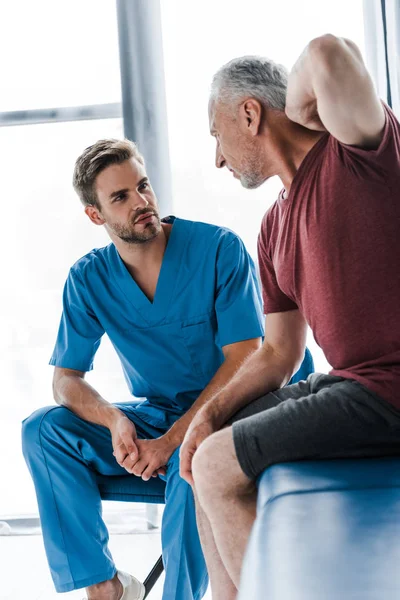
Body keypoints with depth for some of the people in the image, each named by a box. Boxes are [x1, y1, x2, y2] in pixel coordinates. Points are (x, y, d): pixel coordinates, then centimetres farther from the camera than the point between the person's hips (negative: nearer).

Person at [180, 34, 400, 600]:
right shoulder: (274, 225, 15)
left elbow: (330, 56, -32)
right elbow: (279, 353, 16)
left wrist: (304, 105, -10)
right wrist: (211, 413, 3)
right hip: (349, 382, 9)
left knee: (216, 466, -10)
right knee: (209, 451, 15)